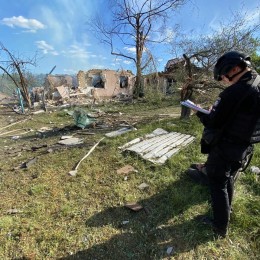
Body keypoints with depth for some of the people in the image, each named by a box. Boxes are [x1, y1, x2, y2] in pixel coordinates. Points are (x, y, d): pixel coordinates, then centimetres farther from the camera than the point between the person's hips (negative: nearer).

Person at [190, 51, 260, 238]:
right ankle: (225, 210, 48)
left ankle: (220, 226, 24)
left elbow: (214, 123, -21)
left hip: (225, 149, -8)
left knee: (218, 184, 8)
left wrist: (200, 113, -3)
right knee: (228, 180, 27)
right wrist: (216, 111, 8)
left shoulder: (235, 92, -25)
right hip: (244, 148, 9)